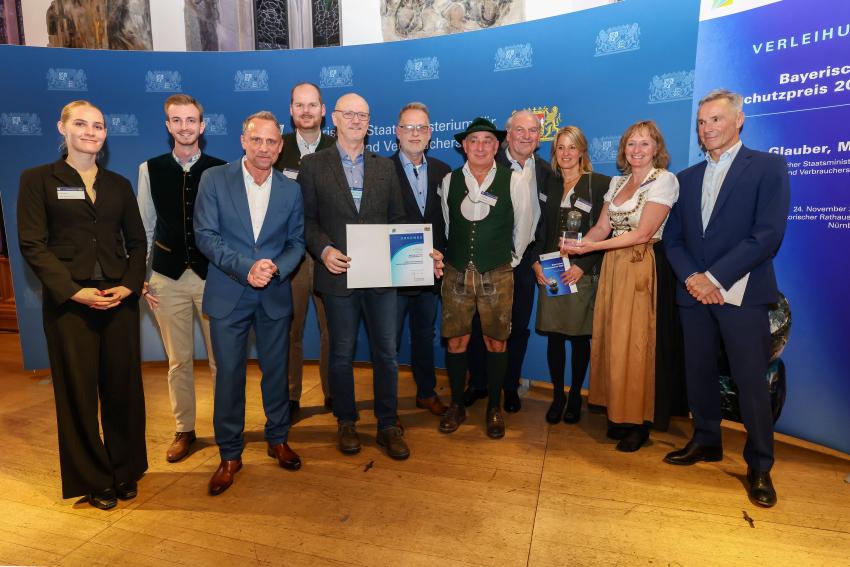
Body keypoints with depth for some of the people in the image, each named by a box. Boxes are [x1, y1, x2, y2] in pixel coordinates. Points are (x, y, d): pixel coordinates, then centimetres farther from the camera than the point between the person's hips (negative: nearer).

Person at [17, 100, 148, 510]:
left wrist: (129, 285, -6)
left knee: (124, 386, 7)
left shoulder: (119, 184, 12)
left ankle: (126, 470, 24)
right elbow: (32, 243, -4)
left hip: (119, 298, 3)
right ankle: (93, 480, 22)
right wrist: (73, 291, -14)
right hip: (69, 301, -2)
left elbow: (136, 241, 10)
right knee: (78, 391, 6)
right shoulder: (38, 179, 3)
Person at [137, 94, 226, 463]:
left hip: (213, 275, -1)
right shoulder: (151, 169, 4)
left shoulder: (220, 169, -1)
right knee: (178, 360, 12)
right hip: (168, 278, 2)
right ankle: (184, 430, 28)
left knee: (221, 358, 7)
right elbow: (145, 228, 7)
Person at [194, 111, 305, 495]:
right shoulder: (214, 179, -2)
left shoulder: (290, 190, 5)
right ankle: (230, 454, 23)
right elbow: (205, 235, -8)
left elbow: (297, 242, 5)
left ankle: (278, 439, 33)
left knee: (276, 370, 12)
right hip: (228, 294, -2)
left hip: (275, 295, 2)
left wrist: (276, 268, -15)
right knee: (229, 374, 5)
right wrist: (246, 267, -20)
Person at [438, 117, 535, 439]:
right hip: (456, 273, 2)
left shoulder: (514, 182, -2)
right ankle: (457, 405, 24)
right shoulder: (449, 181, 5)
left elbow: (522, 228, 6)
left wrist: (510, 261, 12)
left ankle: (494, 408, 24)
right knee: (456, 341, 5)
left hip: (498, 275, -1)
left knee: (496, 342, 5)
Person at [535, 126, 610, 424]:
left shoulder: (600, 183, -1)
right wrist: (536, 263, -3)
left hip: (583, 273, -3)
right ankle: (557, 396, 20)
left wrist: (582, 266, -13)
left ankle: (575, 396, 22)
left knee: (579, 338, 6)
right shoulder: (548, 184, 11)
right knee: (554, 337, 5)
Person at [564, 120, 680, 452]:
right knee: (611, 340, 7)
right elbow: (601, 227, 7)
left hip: (642, 268, -6)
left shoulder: (664, 180, -7)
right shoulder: (617, 182, 14)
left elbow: (642, 233, -14)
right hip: (613, 266, 6)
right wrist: (578, 246, -12)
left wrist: (592, 247, -17)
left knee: (634, 342, -2)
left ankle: (639, 422, 13)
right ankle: (619, 414, 20)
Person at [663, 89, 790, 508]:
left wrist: (715, 278, -15)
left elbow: (768, 235, -12)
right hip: (695, 293, 5)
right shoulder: (687, 177, 14)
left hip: (742, 293, -4)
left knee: (751, 382, 1)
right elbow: (673, 238, 10)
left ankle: (759, 467, 18)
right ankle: (706, 442, 30)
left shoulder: (768, 167, -1)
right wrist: (692, 278, -7)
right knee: (699, 374, 11)